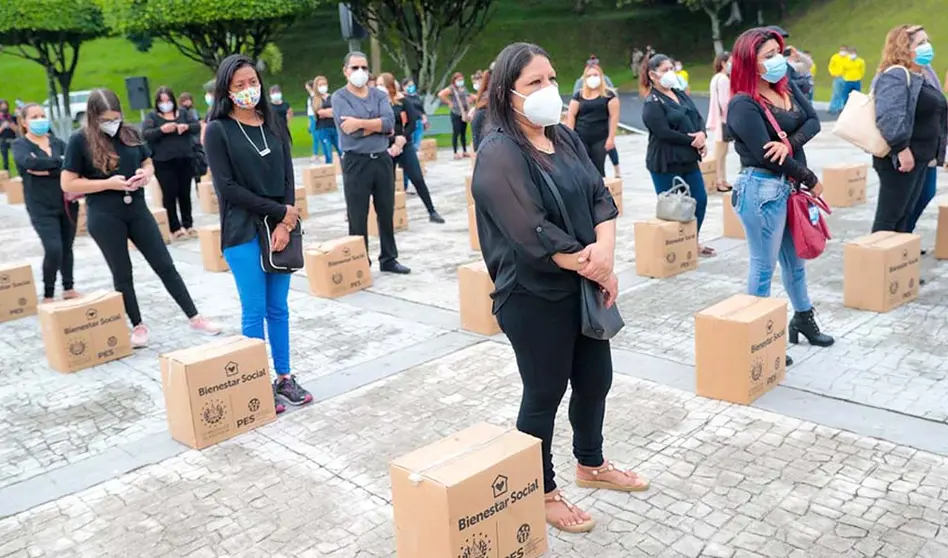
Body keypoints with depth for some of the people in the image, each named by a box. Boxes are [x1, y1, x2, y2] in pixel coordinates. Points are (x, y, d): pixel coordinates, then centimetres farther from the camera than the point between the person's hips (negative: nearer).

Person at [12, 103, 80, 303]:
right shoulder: (20, 144, -1)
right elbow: (30, 162, -24)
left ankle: (68, 289, 29)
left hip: (67, 203, 4)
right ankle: (48, 295, 2)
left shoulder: (56, 141, 9)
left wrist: (45, 169, -17)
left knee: (67, 247, 12)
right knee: (53, 249, -14)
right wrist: (61, 163, -16)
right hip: (42, 208, -4)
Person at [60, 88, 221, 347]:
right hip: (104, 217, -3)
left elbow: (148, 163, 17)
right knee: (122, 273, 7)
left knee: (165, 265, 5)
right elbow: (67, 184, -8)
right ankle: (138, 326, 22)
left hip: (137, 210, 4)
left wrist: (145, 173, -7)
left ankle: (195, 318, 11)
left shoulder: (130, 133, 4)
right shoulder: (80, 141, -8)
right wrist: (108, 183, -17)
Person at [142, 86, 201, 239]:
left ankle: (188, 224, 18)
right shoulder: (152, 116, 3)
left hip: (185, 160, 3)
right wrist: (162, 129, -24)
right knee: (169, 194, -4)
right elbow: (145, 134, -8)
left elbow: (198, 127, 6)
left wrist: (187, 127, -15)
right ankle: (175, 227, 1)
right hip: (164, 163, -3)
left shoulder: (183, 113, 13)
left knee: (185, 193, 9)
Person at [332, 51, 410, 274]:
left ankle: (389, 259, 25)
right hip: (356, 162, -4)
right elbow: (351, 130, -18)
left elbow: (390, 122, -9)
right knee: (357, 218, 3)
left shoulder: (380, 95, 9)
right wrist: (378, 126, -8)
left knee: (386, 213, 12)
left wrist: (360, 123, -16)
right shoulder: (339, 98, -3)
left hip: (383, 159, 4)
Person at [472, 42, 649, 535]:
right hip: (534, 296, -8)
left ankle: (591, 465, 44)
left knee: (595, 379, 20)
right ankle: (542, 492, 28)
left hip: (585, 284, 8)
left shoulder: (565, 138, 7)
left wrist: (605, 249, -16)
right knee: (545, 393, 7)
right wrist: (596, 269, -15)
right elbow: (534, 234, -23)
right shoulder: (499, 155, -18)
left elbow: (601, 198, 4)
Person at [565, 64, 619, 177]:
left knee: (598, 169, 2)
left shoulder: (608, 95, 3)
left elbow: (614, 116, -2)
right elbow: (571, 115, 5)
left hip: (600, 139, -1)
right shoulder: (579, 95, 8)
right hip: (581, 139, 1)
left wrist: (611, 137, -9)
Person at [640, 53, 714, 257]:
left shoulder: (680, 94, 13)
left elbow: (698, 117, 10)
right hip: (665, 163, -8)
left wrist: (702, 135, -11)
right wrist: (692, 139, -14)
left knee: (700, 200, 13)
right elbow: (664, 132, -21)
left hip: (688, 159, 8)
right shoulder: (652, 103, -12)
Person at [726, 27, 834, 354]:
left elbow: (813, 122, 1)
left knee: (794, 259, 22)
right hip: (763, 189, -8)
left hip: (790, 186, 8)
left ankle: (803, 318, 40)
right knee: (764, 266, 1)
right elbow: (766, 155, -21)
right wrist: (811, 181, -11)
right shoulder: (743, 105, -17)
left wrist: (790, 143, -20)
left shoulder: (787, 86, 7)